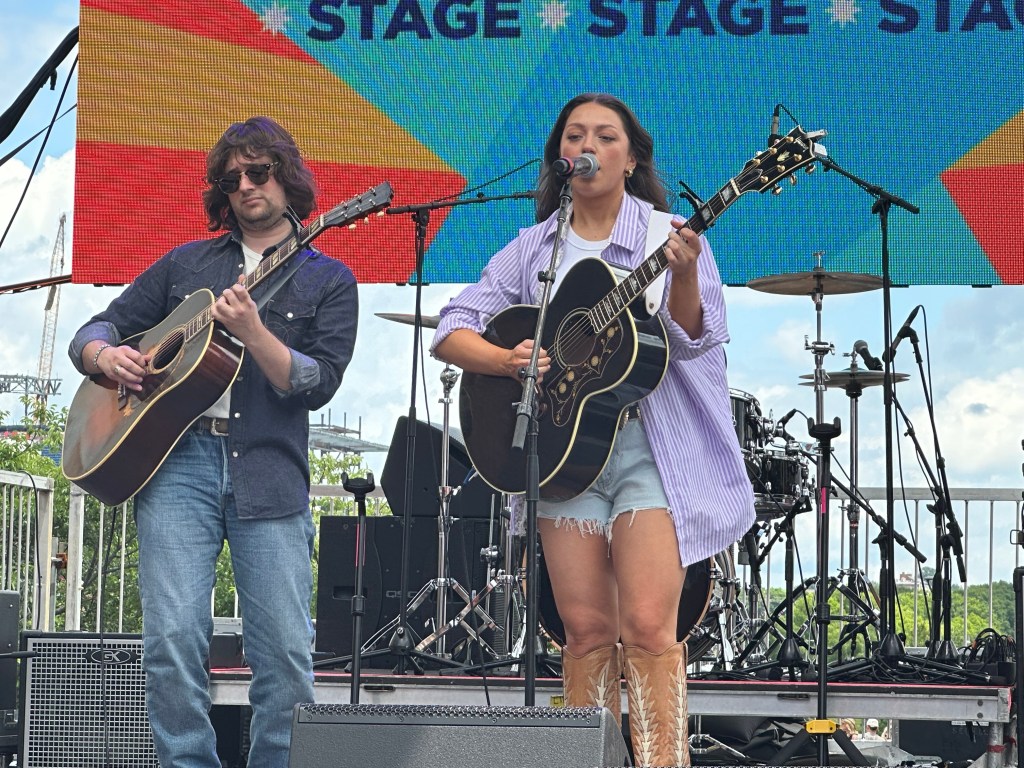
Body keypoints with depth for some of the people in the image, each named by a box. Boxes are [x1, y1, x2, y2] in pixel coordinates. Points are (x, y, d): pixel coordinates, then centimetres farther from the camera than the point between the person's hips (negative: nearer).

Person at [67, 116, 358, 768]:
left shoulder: (329, 281, 13)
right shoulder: (186, 264, 20)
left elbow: (317, 383, -1)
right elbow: (95, 329, 21)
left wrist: (251, 330, -15)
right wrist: (106, 356, -2)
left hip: (270, 474, -1)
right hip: (176, 458, 1)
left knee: (287, 655, -6)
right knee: (173, 640, -12)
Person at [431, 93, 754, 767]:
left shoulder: (665, 234, 3)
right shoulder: (533, 249, 11)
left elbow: (693, 339, -9)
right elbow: (451, 331, 7)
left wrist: (683, 274, -28)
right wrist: (507, 361, -12)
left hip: (650, 442, -3)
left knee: (648, 625, -13)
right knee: (587, 629, 0)